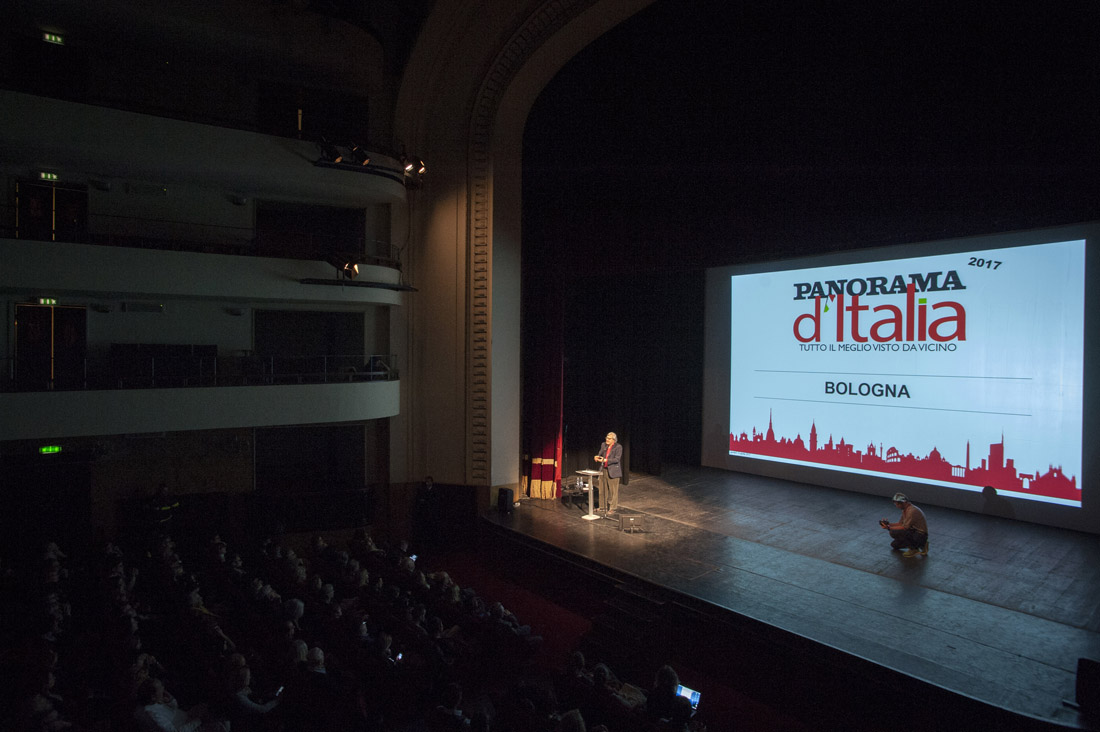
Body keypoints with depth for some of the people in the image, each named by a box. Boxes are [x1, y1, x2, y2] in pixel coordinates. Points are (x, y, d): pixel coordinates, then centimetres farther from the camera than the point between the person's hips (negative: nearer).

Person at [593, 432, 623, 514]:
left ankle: (613, 508, 11)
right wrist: (596, 456, -12)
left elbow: (617, 459, -16)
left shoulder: (618, 447, -9)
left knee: (613, 490, 1)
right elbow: (600, 454, 12)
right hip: (603, 470, 6)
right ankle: (603, 507, 22)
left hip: (613, 471, -6)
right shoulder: (603, 445, 9)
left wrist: (605, 460, -26)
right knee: (603, 490, 11)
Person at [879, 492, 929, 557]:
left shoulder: (912, 511, -24)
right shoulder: (905, 510, 8)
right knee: (894, 545, 13)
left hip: (919, 535, -10)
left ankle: (914, 549, -9)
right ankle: (921, 545, 16)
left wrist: (889, 528, -20)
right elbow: (900, 523, 14)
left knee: (893, 532, -25)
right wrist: (888, 524, -1)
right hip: (913, 533, 10)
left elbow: (904, 527, -23)